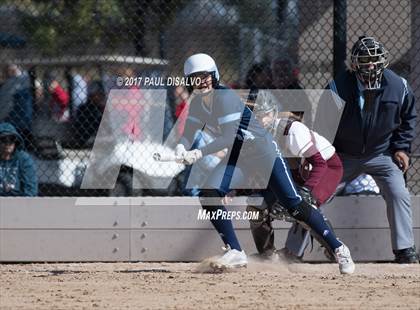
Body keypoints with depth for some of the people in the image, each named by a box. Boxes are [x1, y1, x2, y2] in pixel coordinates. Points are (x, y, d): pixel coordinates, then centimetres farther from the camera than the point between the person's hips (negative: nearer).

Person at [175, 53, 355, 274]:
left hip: (264, 153, -7)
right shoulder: (197, 103, 1)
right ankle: (235, 253, -4)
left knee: (294, 205, -11)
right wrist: (181, 148, -22)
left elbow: (229, 138, -28)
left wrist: (199, 153, -34)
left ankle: (338, 249, -1)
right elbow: (187, 136, 1)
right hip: (238, 158, 7)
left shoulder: (225, 97, -23)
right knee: (208, 195, -12)